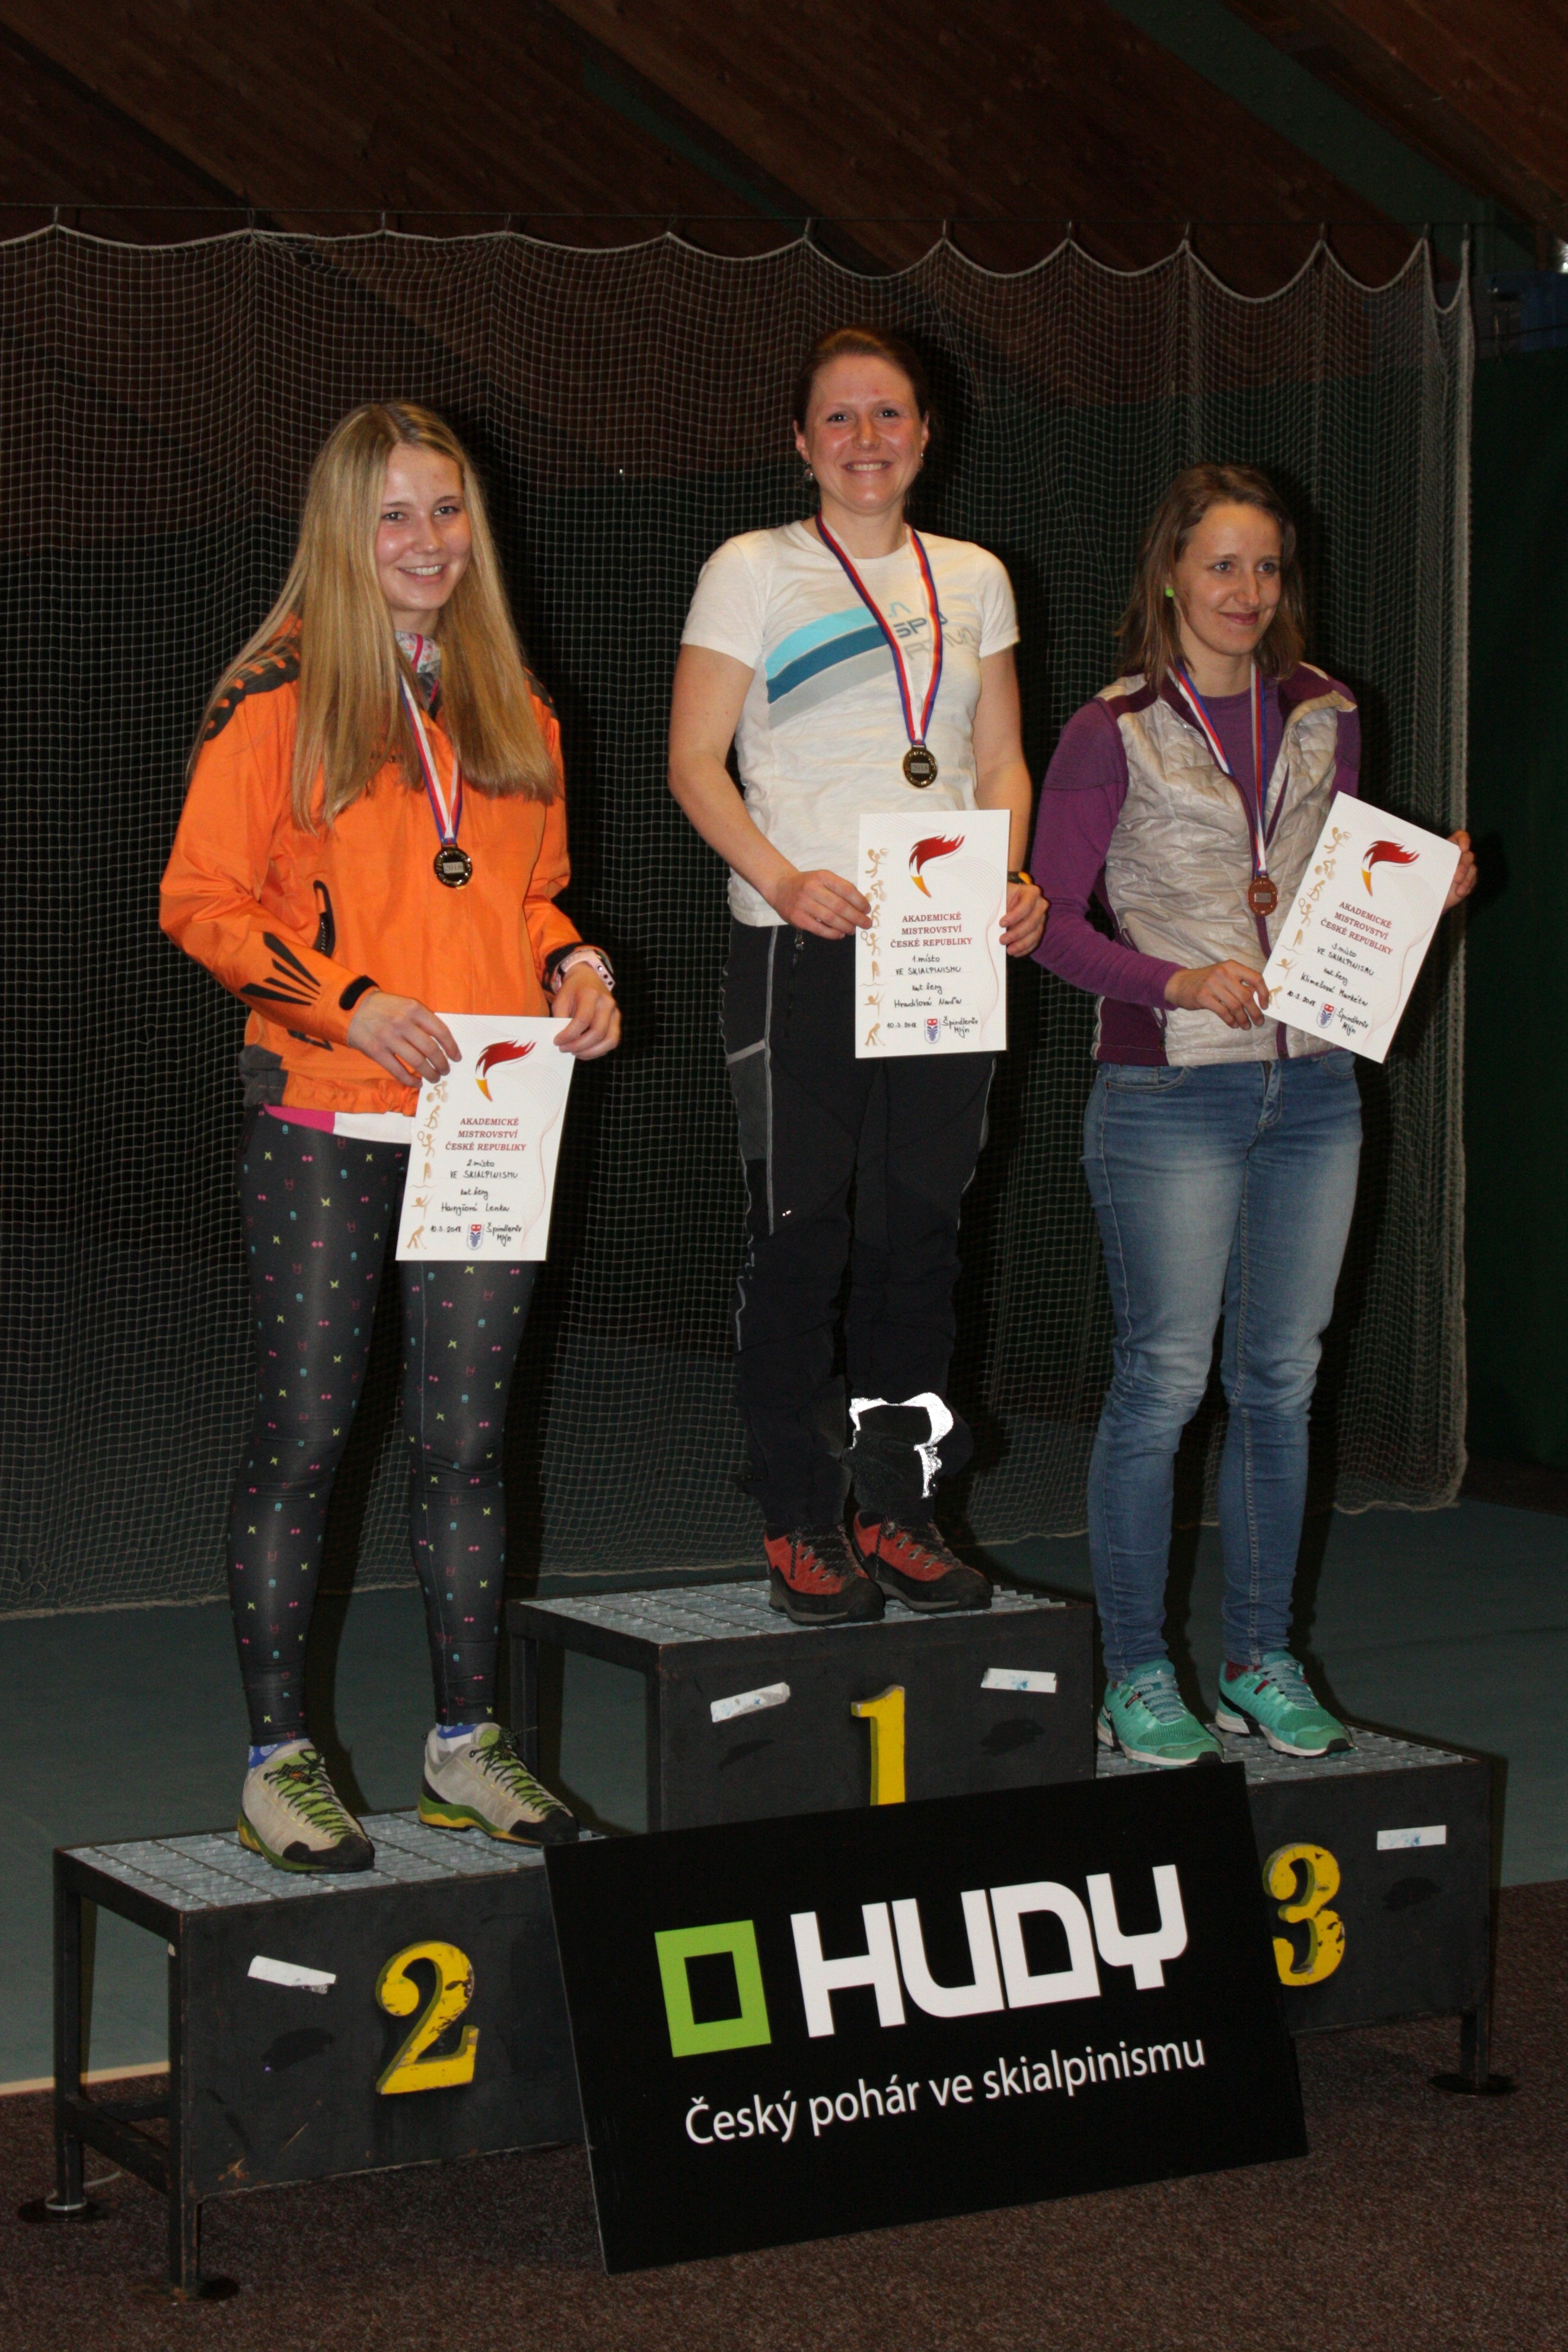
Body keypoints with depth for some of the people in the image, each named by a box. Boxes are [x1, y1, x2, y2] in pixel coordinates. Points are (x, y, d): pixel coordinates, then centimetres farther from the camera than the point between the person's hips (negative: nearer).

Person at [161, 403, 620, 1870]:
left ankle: (466, 1745, 20)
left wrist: (570, 970, 2)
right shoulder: (275, 700, -3)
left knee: (464, 1440, 9)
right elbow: (201, 900, -5)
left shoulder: (513, 712, 14)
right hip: (322, 1127, -5)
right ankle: (277, 1760, 9)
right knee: (303, 1438, 0)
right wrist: (345, 1001, -16)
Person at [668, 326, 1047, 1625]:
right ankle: (799, 1523, 7)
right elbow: (695, 763, -3)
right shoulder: (751, 572, 2)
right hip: (800, 943, -4)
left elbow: (1001, 761, 16)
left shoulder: (974, 579, 14)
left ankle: (899, 1505, 18)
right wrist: (785, 879, -19)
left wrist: (1015, 881, -3)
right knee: (799, 1235, -2)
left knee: (922, 1225, 7)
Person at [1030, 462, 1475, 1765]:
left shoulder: (1325, 720, 11)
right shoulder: (1114, 734, -3)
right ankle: (1137, 1676, 6)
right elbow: (1053, 920, -5)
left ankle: (1262, 1665, 18)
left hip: (1313, 1087, 5)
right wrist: (1179, 983, -17)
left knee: (1282, 1379, 8)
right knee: (1162, 1380, -4)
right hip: (1171, 1091, -5)